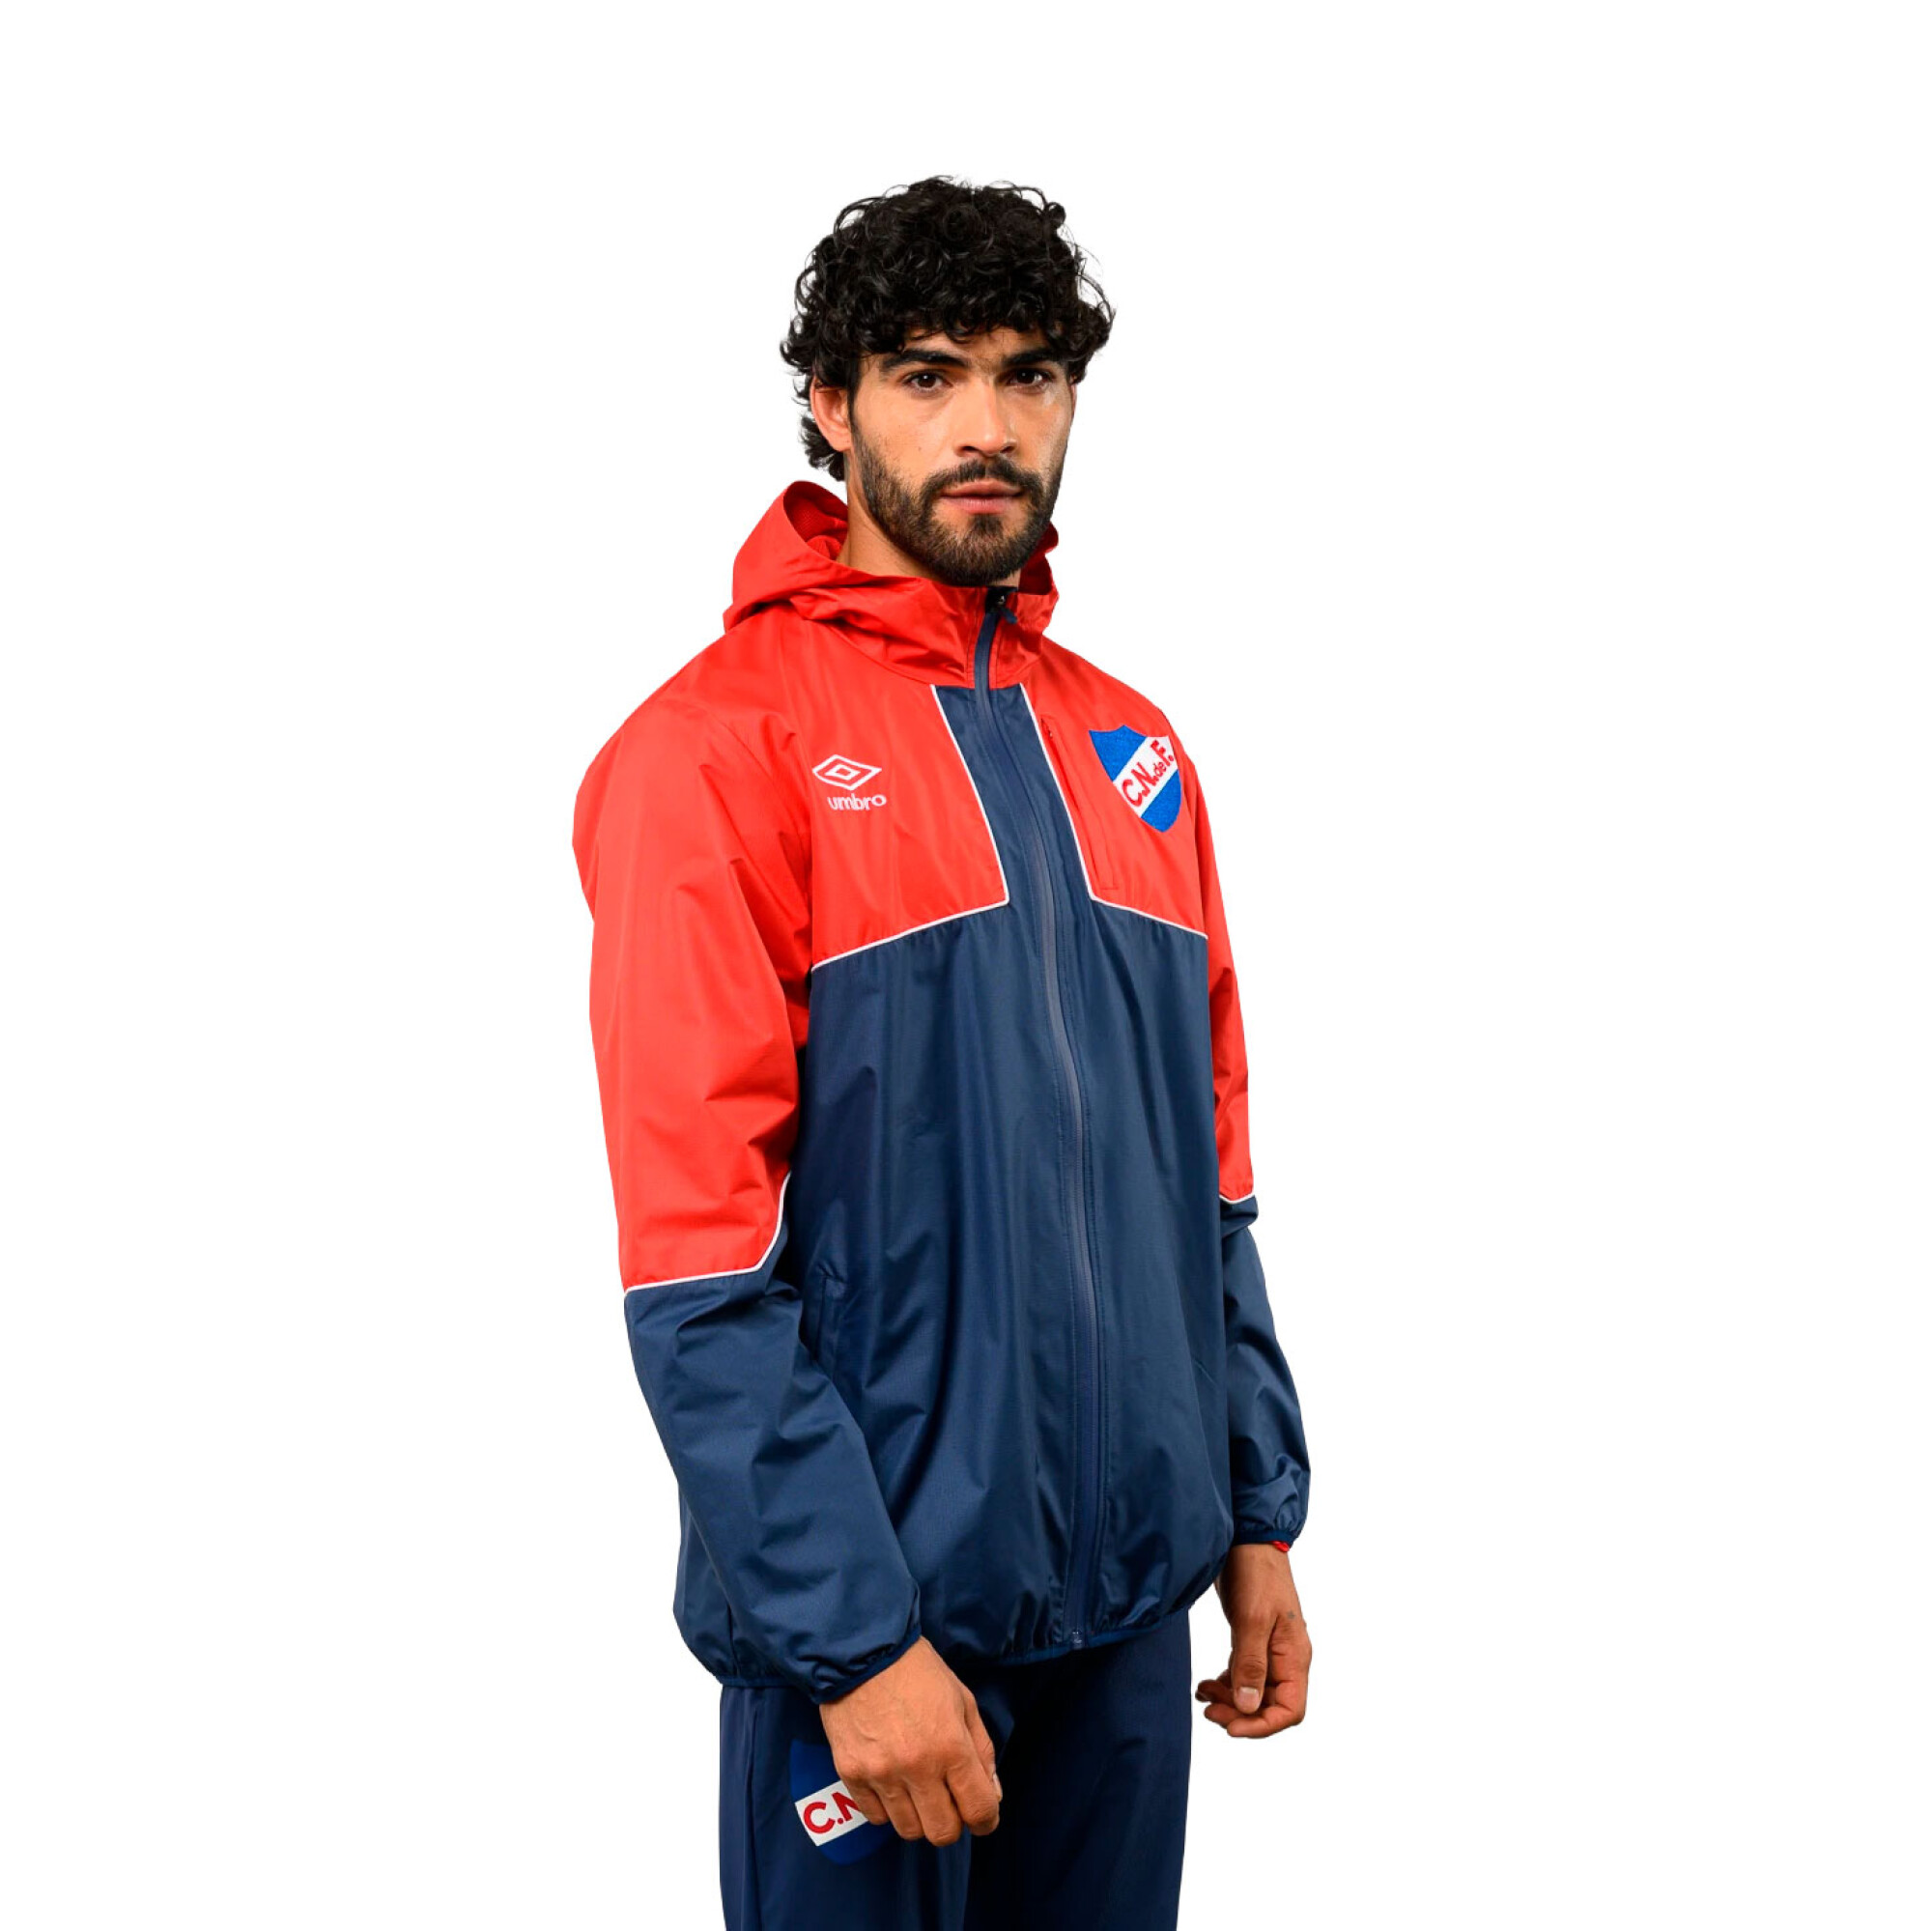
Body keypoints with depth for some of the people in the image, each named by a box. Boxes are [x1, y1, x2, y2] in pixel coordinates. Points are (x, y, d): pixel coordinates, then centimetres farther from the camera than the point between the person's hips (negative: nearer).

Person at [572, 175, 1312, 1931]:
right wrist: (857, 1634, -17)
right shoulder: (718, 748, -10)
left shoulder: (1132, 749, 10)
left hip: (1130, 1590, 6)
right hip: (878, 1604, -6)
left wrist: (1260, 1511, 11)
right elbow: (696, 1257, -15)